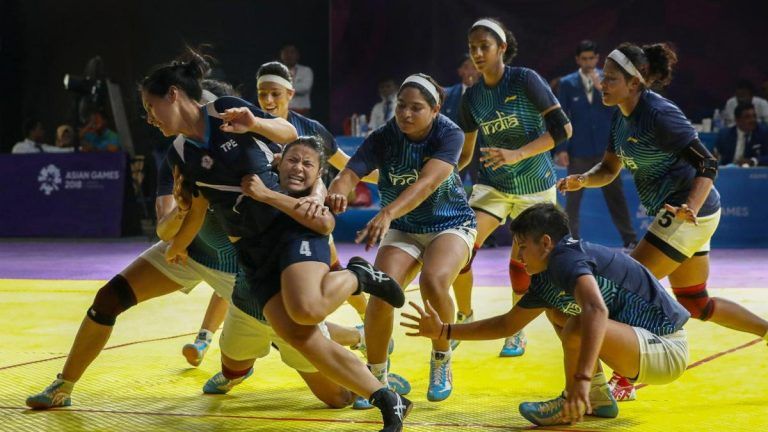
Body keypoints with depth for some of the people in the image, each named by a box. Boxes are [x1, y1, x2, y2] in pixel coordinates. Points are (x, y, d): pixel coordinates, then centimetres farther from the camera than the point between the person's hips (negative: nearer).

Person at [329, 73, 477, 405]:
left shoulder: (449, 135, -20)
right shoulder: (383, 137, -13)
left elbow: (426, 182, -36)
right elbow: (350, 173, -27)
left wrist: (387, 214, -52)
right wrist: (336, 191, -52)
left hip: (451, 225, -2)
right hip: (403, 230, 2)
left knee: (432, 282, -32)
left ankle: (441, 362, -4)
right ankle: (376, 376, -2)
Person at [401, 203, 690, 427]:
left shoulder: (567, 257, -20)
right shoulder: (545, 279, 9)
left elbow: (597, 309, -39)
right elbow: (508, 325, 21)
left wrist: (582, 379, -46)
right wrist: (444, 331, 19)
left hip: (666, 349, -10)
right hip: (646, 340, 10)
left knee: (578, 327, -31)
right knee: (556, 310, 19)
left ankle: (569, 406, -3)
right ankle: (598, 398, 17)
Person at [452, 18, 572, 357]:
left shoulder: (525, 80, -15)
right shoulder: (472, 97, 0)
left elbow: (562, 128, -21)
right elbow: (464, 154, 11)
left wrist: (517, 155, -30)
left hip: (535, 186, -3)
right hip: (492, 184, 3)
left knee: (521, 263, 4)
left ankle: (516, 333, 26)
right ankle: (465, 318, 5)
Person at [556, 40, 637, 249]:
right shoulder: (567, 83, 0)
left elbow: (617, 108, -5)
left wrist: (601, 88, -18)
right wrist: (561, 149, -5)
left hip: (605, 148, 1)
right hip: (579, 150, -1)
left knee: (615, 195, 5)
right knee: (573, 198, 3)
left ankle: (630, 239, 12)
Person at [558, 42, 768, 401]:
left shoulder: (659, 114, -21)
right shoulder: (621, 117, 6)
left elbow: (708, 164, -22)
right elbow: (609, 169, 14)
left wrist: (690, 207, -36)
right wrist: (583, 180, -7)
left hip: (691, 215, -10)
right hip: (676, 215, 10)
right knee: (694, 304, 19)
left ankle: (622, 382, -4)